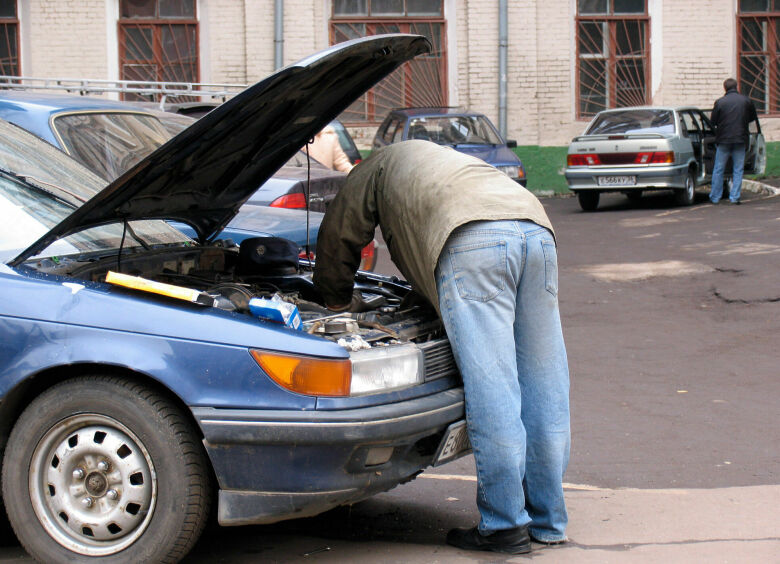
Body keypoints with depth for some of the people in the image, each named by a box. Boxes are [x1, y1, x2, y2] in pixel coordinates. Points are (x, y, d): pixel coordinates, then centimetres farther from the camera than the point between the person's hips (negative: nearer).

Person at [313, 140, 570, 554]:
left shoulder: (376, 168, 30)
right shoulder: (449, 163, 47)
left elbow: (336, 243, 33)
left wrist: (339, 302, 48)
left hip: (471, 241, -7)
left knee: (490, 390, -7)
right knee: (543, 387, 8)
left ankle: (504, 526, -6)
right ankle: (548, 521, 15)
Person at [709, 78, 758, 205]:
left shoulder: (720, 102, -7)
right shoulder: (746, 100, -2)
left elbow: (713, 121, 0)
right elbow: (752, 117, 12)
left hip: (723, 139, -1)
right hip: (740, 140, 1)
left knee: (718, 170, 8)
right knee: (738, 170, 8)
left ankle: (715, 197, 12)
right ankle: (735, 197, 5)